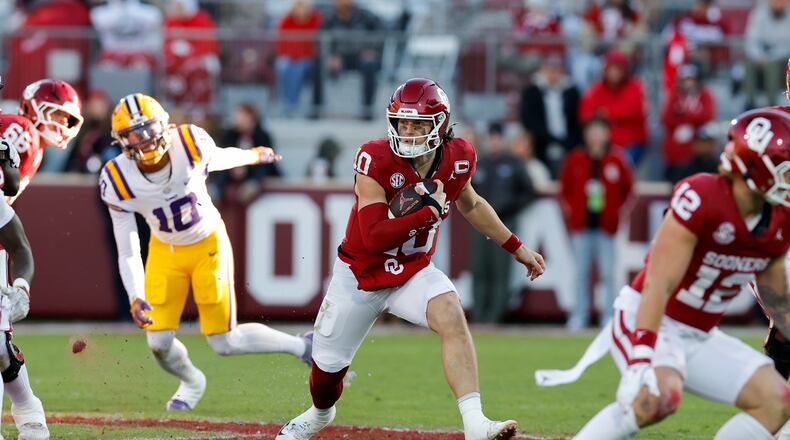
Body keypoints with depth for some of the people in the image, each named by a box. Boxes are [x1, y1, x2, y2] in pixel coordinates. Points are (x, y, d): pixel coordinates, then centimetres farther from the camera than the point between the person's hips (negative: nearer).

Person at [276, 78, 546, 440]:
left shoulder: (458, 159, -10)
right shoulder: (376, 161, -26)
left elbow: (470, 205, 13)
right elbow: (374, 237, -31)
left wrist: (517, 249, 17)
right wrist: (430, 210, -33)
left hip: (413, 272, 2)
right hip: (359, 273, -2)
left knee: (452, 317, -29)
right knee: (328, 365, 12)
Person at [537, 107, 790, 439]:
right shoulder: (701, 198, -24)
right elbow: (659, 285, -27)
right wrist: (641, 359, -33)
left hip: (699, 337, 8)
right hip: (648, 323, -8)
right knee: (661, 394, -36)